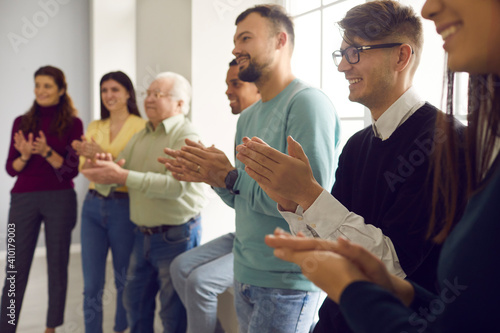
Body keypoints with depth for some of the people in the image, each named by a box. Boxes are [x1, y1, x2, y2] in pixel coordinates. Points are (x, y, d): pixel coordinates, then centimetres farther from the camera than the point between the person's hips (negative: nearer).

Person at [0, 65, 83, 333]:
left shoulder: (73, 123, 1)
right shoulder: (22, 122, 9)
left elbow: (71, 170, -4)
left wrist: (46, 152, -18)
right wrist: (25, 155, -13)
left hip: (60, 199, -2)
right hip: (23, 199, 2)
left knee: (57, 266, 5)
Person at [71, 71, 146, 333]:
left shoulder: (140, 126, -4)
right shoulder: (94, 127, 13)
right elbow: (83, 168, 7)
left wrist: (104, 155, -22)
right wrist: (88, 155, -13)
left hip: (124, 207, -4)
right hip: (93, 206, 4)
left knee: (124, 281, 9)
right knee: (91, 284, 6)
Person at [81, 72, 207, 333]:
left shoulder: (186, 136, -12)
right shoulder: (140, 137, 10)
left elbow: (176, 185, -28)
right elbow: (105, 187, 8)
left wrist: (123, 176, -31)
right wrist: (105, 170, -16)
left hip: (176, 236, -7)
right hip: (142, 234, 7)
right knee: (135, 303, 19)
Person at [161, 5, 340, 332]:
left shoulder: (308, 102, -17)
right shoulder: (247, 118, 11)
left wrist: (230, 177, -20)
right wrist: (212, 177, -5)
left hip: (287, 282, -8)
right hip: (245, 275, 8)